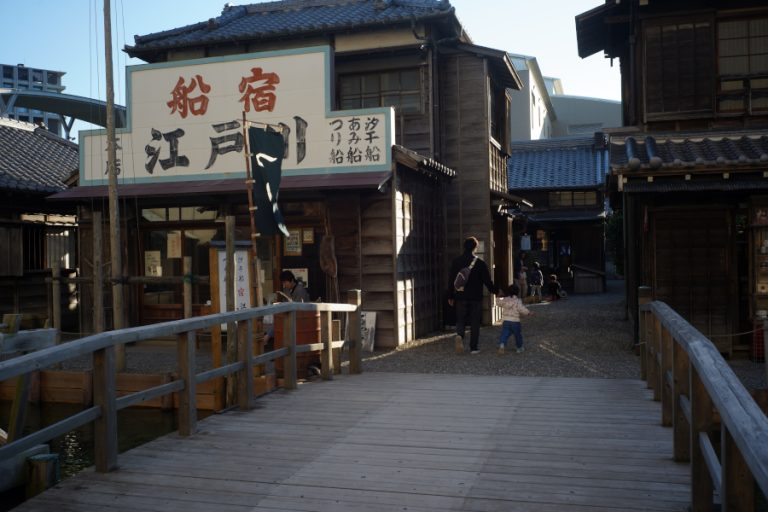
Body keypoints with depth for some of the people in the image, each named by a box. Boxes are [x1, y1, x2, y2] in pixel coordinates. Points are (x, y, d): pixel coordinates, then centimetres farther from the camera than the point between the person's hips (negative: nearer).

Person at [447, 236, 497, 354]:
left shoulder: (456, 262, 1)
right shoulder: (480, 263, -7)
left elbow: (451, 280, 5)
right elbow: (487, 280, -4)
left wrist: (450, 296, 12)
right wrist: (495, 291, 12)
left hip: (460, 297, 2)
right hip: (476, 297, -2)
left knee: (461, 320, 12)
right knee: (475, 322, 7)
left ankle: (459, 335, -17)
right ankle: (474, 347, 7)